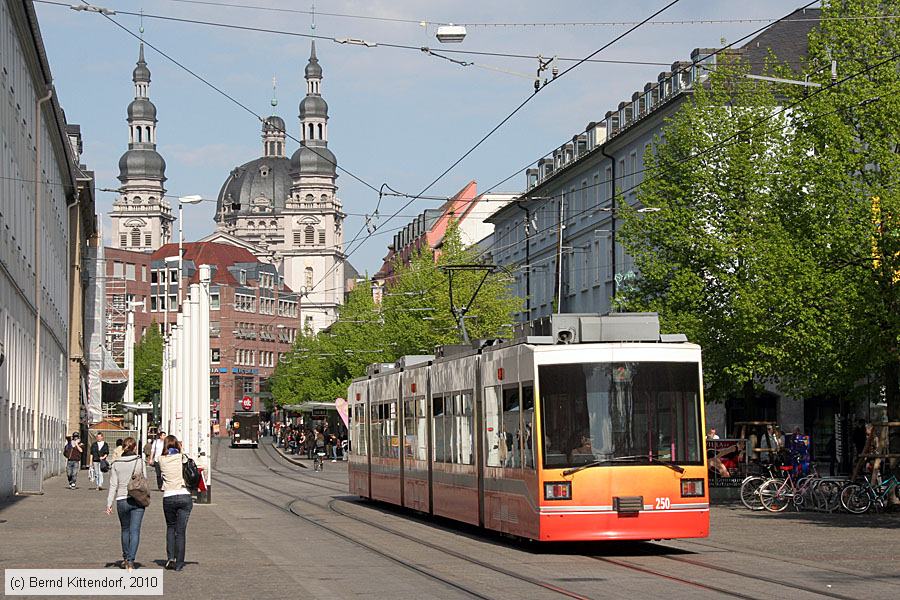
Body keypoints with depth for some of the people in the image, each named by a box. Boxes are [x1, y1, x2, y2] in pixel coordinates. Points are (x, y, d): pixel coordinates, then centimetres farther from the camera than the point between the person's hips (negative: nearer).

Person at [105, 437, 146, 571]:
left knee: (125, 530, 19)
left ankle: (126, 559, 29)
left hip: (122, 500, 1)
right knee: (135, 531, -2)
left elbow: (113, 485, -3)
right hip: (137, 500, -1)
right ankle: (130, 560, -14)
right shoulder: (140, 462, -3)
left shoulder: (116, 464, 0)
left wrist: (109, 503, -1)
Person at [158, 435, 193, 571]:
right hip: (184, 496, 0)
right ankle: (179, 564, 4)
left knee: (170, 527, 22)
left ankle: (170, 557, 8)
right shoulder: (182, 458, 0)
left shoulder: (161, 460, 2)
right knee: (181, 531, 4)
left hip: (168, 497, 0)